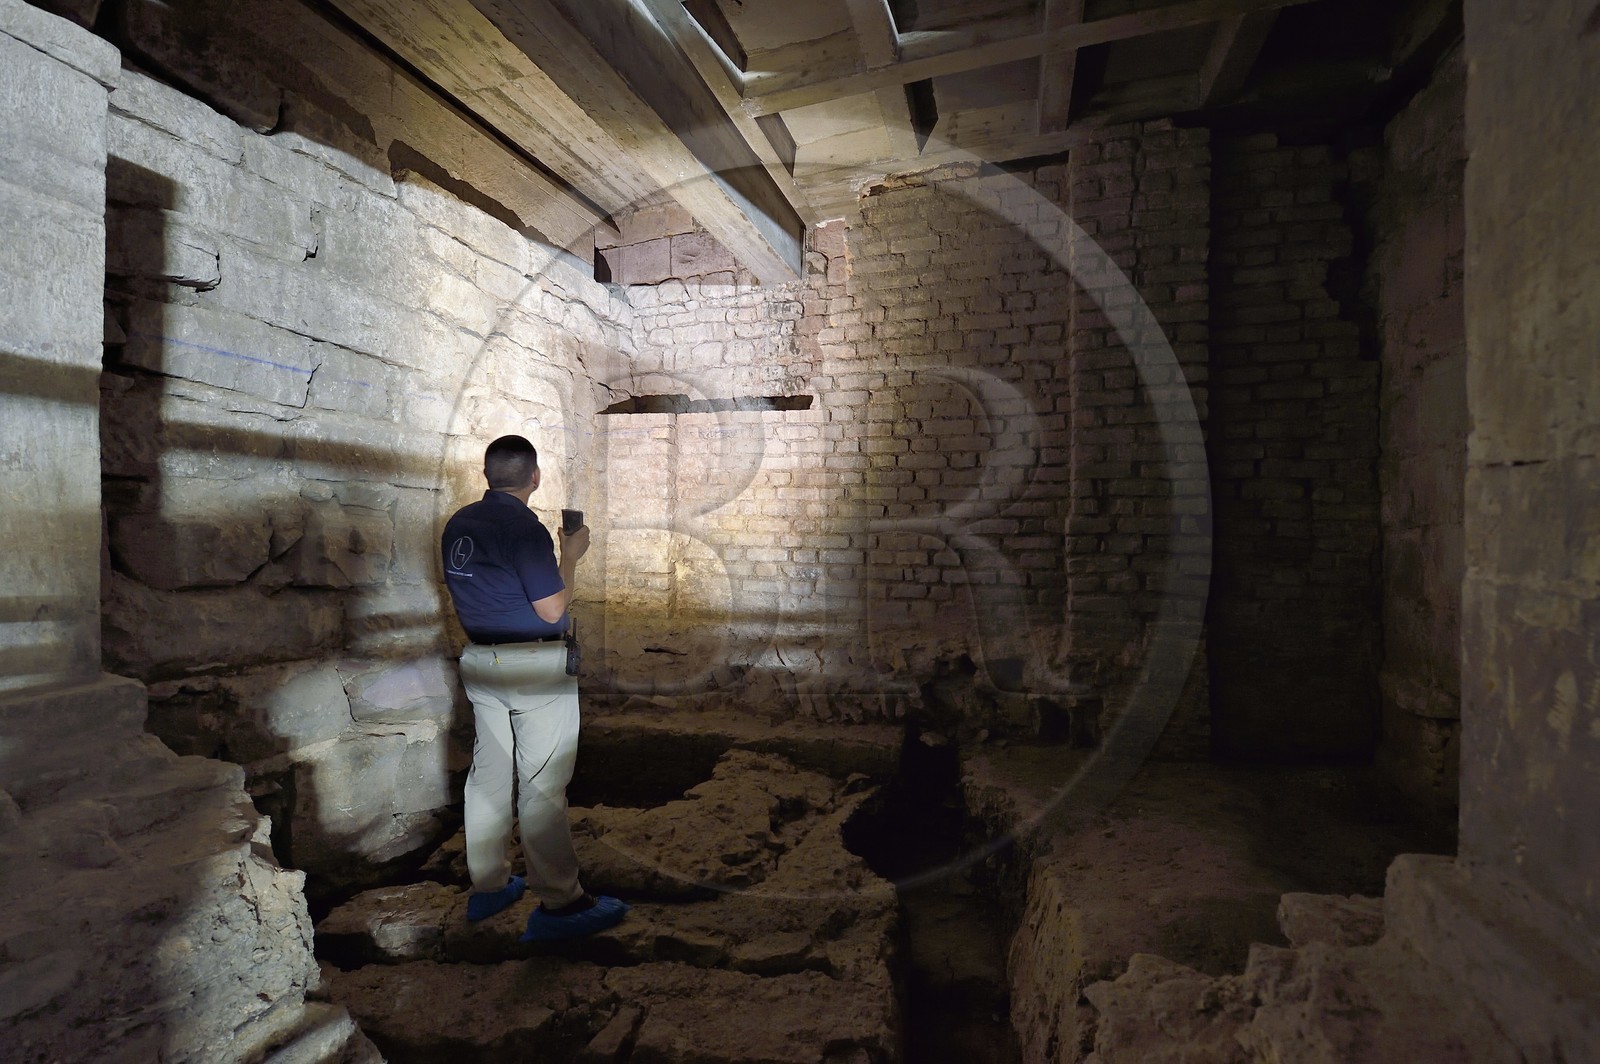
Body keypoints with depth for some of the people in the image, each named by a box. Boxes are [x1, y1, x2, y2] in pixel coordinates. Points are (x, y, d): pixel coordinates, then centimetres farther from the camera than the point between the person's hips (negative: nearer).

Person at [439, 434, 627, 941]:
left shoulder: (457, 524, 6)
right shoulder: (525, 528, -19)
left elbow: (459, 596, 15)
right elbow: (551, 610, -17)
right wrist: (571, 557, -6)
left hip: (480, 662, 8)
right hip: (535, 669, -8)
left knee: (488, 772, 16)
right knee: (542, 785, -2)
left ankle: (488, 886, 28)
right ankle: (559, 904, 7)